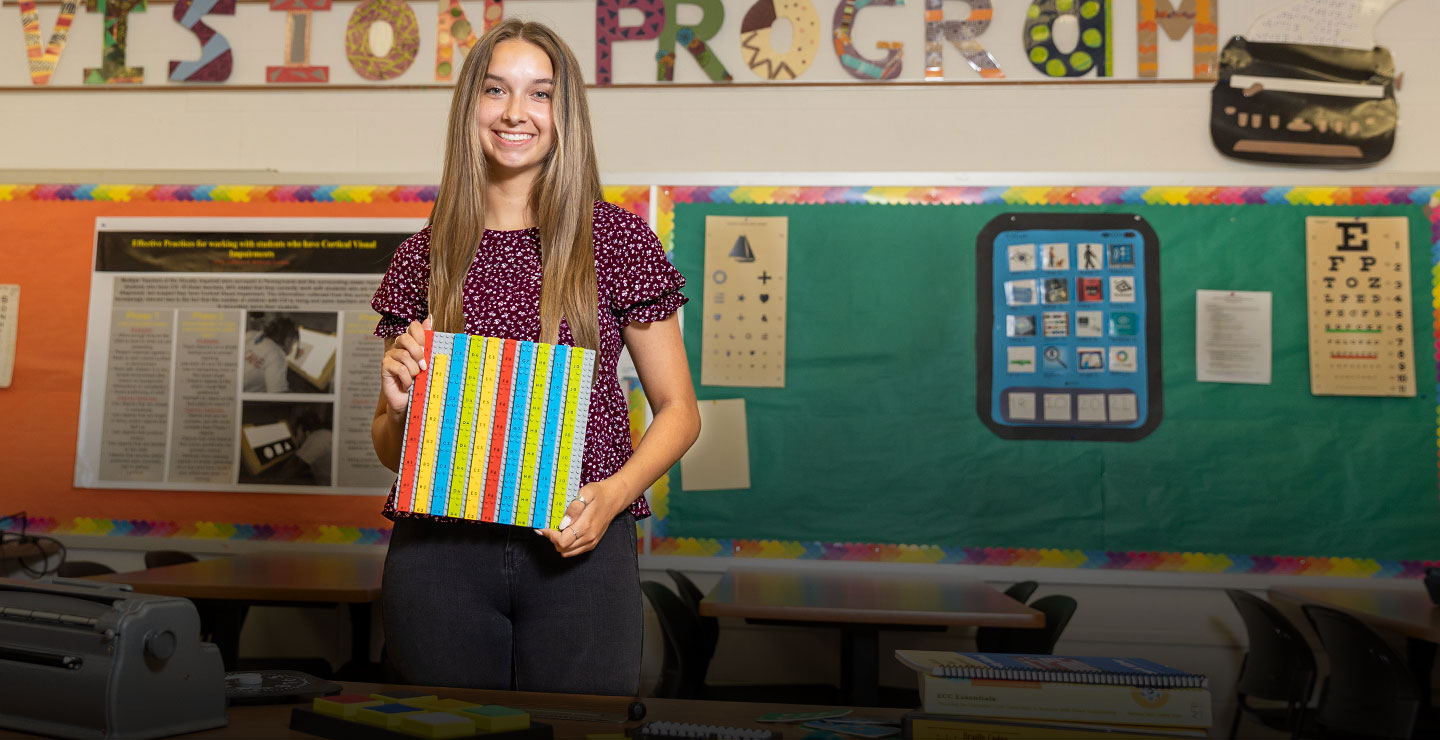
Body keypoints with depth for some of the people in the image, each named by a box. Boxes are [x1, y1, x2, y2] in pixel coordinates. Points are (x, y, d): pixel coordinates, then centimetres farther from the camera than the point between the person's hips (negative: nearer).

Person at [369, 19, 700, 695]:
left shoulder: (616, 239, 1)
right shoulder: (423, 257, 7)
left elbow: (678, 409, 4)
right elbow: (388, 447, 15)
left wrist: (613, 493, -12)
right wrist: (399, 406, -7)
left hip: (578, 550, -1)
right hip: (437, 552, 2)